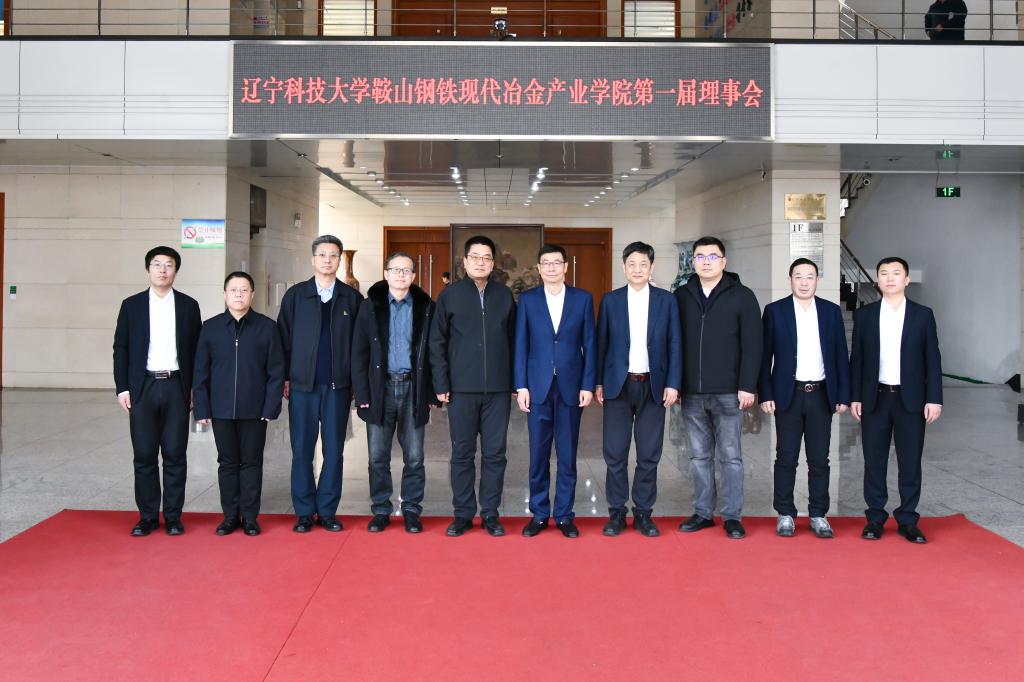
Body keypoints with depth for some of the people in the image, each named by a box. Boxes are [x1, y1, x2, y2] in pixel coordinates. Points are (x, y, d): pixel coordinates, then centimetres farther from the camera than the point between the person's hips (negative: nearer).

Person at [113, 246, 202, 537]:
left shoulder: (189, 305, 6)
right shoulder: (132, 305, 6)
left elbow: (196, 349, 7)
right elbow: (121, 349, 6)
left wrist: (195, 388, 1)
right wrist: (122, 388, -1)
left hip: (177, 387, 0)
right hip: (143, 387, 0)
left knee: (175, 454, 3)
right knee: (144, 455, 4)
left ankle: (173, 515, 13)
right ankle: (147, 516, 14)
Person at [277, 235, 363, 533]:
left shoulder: (352, 298, 5)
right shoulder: (295, 295, 5)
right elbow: (284, 339, 4)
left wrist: (356, 382, 0)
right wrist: (285, 378, 0)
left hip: (338, 385, 0)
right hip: (302, 385, 0)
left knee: (334, 450, 5)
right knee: (302, 450, 4)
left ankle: (327, 511, 15)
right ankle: (304, 512, 14)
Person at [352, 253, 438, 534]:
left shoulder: (425, 307, 3)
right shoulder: (370, 306, 3)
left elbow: (432, 353, 3)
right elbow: (359, 353, 2)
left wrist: (431, 393, -2)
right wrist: (362, 394, -5)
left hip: (413, 388, 0)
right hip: (381, 388, 0)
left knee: (414, 457, 6)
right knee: (378, 456, 6)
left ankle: (411, 510, 18)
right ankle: (380, 510, 19)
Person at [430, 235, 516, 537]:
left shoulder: (505, 295, 7)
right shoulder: (450, 294, 3)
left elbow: (513, 340, 8)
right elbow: (437, 342, 2)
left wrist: (516, 381, 4)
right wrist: (441, 384, -4)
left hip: (498, 388, 1)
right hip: (461, 388, -1)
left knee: (495, 453, 6)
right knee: (462, 453, 6)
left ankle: (490, 513, 17)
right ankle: (463, 513, 17)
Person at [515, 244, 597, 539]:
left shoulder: (583, 298, 5)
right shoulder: (527, 299, 5)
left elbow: (589, 344, 3)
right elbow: (521, 345, 3)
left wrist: (588, 385, -3)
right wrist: (521, 386, -3)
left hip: (571, 386, 0)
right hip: (538, 386, 0)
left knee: (567, 455, 6)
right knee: (538, 455, 5)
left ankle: (564, 515, 17)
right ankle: (539, 514, 18)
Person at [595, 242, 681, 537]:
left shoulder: (666, 300, 4)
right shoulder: (610, 300, 5)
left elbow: (675, 345, 3)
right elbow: (601, 343, 6)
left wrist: (673, 383, -4)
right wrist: (598, 383, 1)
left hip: (653, 386, 0)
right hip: (618, 385, 0)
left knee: (649, 455, 5)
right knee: (615, 454, 2)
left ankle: (643, 513, 17)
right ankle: (617, 513, 13)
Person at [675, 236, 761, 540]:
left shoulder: (742, 296, 0)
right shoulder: (681, 296, 8)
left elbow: (752, 345, -4)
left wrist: (747, 386, -10)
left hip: (728, 393, -3)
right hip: (692, 393, 3)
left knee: (730, 456, 4)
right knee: (699, 456, 10)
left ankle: (732, 516, 13)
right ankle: (703, 512, 19)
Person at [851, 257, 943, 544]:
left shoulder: (923, 315, 4)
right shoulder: (864, 315, 6)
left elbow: (932, 359, 2)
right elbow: (857, 358, 6)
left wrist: (934, 399, -4)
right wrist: (855, 397, 0)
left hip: (911, 399, 0)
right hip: (875, 398, 1)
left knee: (910, 462, 4)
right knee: (874, 461, 5)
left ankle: (908, 520, 14)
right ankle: (875, 518, 15)